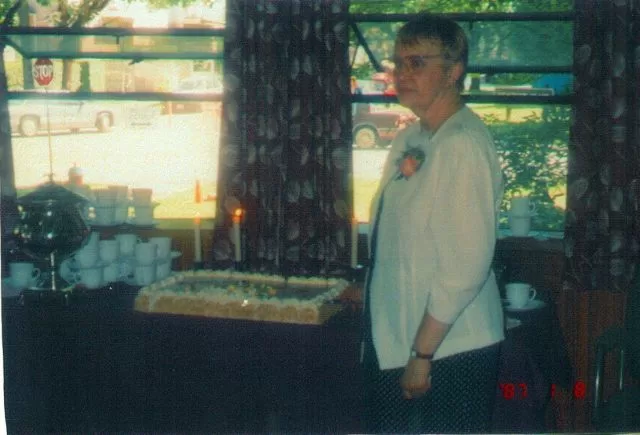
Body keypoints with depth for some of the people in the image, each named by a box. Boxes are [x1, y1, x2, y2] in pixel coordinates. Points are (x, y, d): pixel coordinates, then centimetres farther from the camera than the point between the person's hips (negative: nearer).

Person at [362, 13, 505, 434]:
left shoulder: (463, 145, -18)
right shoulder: (408, 140, 9)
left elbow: (466, 267, -22)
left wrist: (422, 354, -18)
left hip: (451, 351, -8)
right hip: (393, 342, 8)